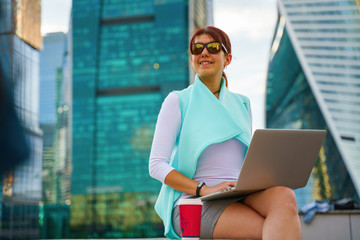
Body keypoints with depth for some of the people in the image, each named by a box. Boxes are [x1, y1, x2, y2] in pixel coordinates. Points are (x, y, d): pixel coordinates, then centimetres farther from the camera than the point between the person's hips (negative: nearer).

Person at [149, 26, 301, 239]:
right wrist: (204, 189, -16)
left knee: (285, 196, -32)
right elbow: (156, 166, -2)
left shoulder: (241, 104, 19)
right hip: (193, 200, -5)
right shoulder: (177, 101, 6)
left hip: (240, 196, 5)